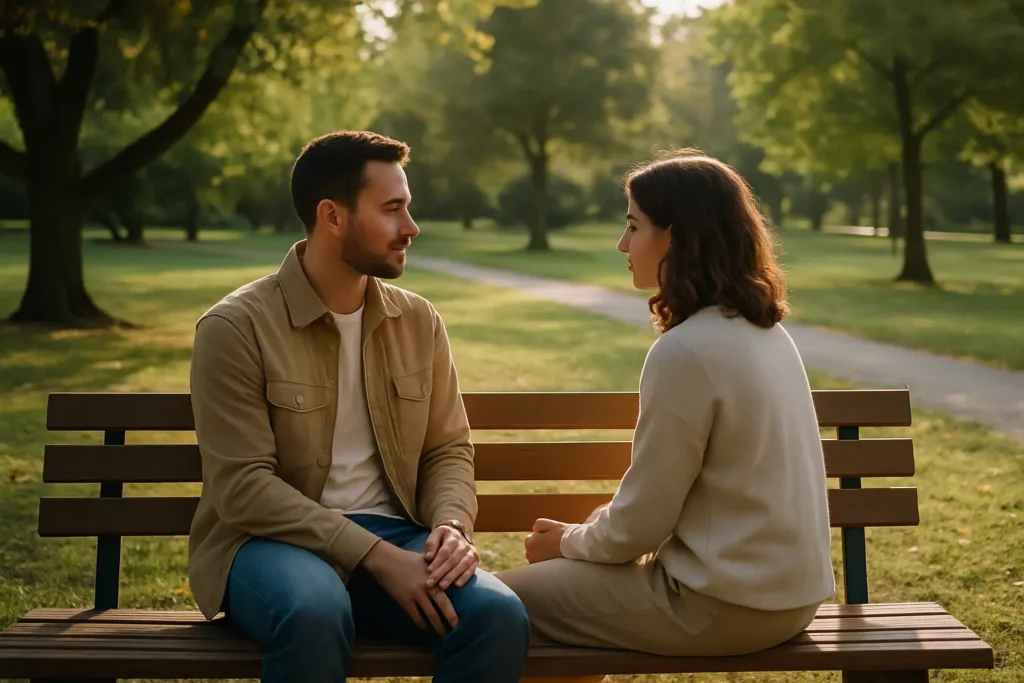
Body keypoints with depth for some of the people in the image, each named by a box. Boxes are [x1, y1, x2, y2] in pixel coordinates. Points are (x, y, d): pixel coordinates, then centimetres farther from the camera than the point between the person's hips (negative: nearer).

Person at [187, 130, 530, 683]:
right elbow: (243, 486, -15)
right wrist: (375, 556, -22)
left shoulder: (419, 321, 7)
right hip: (274, 538, -3)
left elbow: (448, 450, 11)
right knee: (316, 615, -38)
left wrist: (452, 525, -13)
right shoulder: (235, 328, -8)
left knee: (499, 616, -25)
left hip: (395, 535, 4)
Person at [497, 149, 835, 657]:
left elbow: (639, 524, -16)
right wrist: (585, 535, 15)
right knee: (557, 577, 24)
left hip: (727, 604, -9)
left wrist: (568, 542, 3)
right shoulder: (765, 332, 6)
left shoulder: (685, 350, -21)